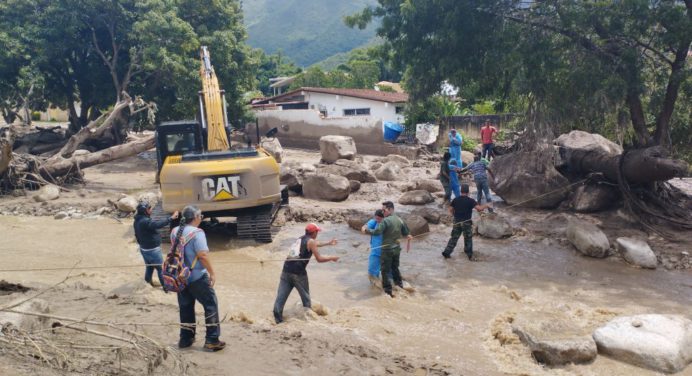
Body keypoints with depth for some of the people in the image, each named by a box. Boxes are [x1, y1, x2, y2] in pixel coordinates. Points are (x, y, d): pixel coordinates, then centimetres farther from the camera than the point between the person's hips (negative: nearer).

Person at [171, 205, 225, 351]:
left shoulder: (175, 232, 4)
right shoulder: (196, 233, -19)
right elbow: (203, 255, -23)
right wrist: (212, 273, -15)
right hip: (197, 277, -7)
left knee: (185, 307, 18)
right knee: (211, 305, 4)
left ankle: (185, 339, 25)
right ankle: (212, 340, 5)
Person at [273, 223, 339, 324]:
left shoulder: (300, 239, 23)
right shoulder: (311, 241, -2)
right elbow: (319, 259, -3)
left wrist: (328, 243, 50)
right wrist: (332, 258, 12)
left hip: (286, 270, 6)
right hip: (298, 273, -6)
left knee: (281, 297, 2)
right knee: (305, 296, 14)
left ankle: (278, 320, 0)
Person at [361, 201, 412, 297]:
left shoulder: (385, 221, -20)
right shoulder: (400, 220, 2)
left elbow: (376, 232, -26)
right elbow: (406, 233, 12)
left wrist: (366, 229, -12)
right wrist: (408, 236, 34)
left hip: (387, 250, -7)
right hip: (397, 249, 7)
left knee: (385, 270, 5)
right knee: (395, 267, 25)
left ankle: (388, 291, 7)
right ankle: (399, 284, 36)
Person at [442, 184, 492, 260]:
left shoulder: (455, 200, -1)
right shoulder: (470, 201, -12)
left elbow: (450, 210, 4)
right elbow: (479, 208, -20)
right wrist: (485, 206, -2)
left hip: (457, 222, 3)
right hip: (466, 223, -3)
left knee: (454, 238, 13)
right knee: (468, 239, 11)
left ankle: (446, 252, 10)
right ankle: (470, 255, 18)